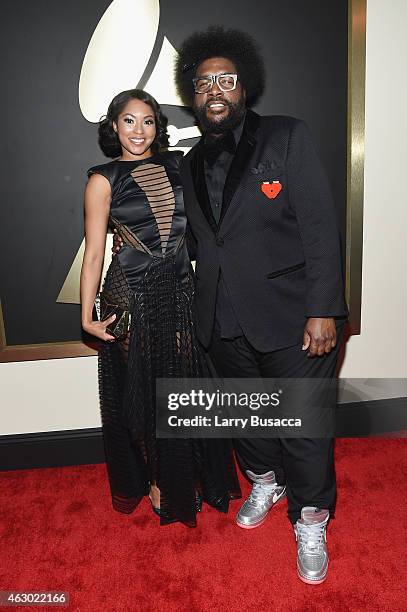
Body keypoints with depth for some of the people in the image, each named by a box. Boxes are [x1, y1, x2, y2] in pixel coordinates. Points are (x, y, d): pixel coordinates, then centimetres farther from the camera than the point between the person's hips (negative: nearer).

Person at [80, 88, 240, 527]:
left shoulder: (178, 165, 6)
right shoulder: (104, 180, -4)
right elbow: (94, 252, -6)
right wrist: (87, 316, -10)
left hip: (183, 290, 4)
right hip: (133, 296, -3)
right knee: (143, 395, 10)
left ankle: (195, 477, 37)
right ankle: (156, 480, 34)